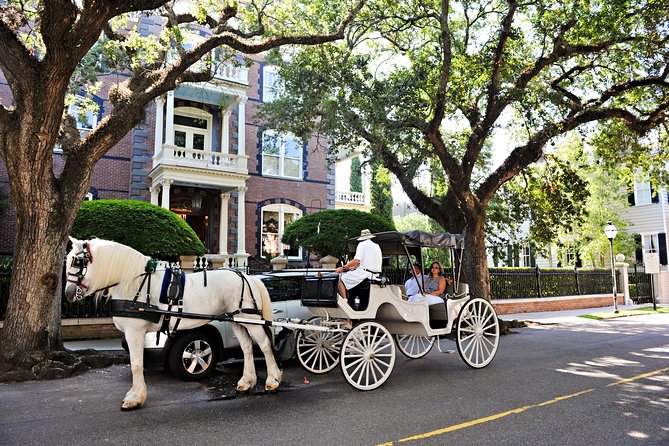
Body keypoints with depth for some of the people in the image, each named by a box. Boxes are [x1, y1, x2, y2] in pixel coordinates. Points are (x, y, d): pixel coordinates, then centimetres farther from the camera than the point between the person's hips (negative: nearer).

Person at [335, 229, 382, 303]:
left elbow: (356, 261, -18)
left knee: (341, 279, -4)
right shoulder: (377, 246, 18)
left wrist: (343, 268, -12)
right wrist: (355, 267, 28)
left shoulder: (362, 244, -6)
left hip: (365, 273, -8)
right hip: (375, 274, 9)